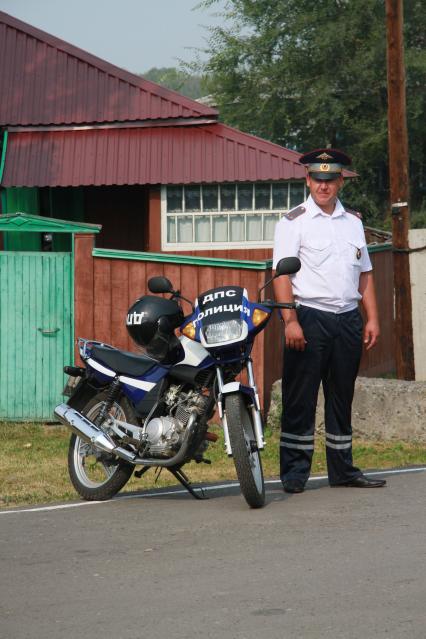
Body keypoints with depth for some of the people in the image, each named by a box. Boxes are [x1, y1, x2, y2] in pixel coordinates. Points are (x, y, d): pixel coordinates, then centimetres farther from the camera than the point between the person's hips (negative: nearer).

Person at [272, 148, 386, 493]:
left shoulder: (353, 221, 15)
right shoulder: (294, 221, -2)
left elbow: (365, 273, 17)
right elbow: (282, 273, -9)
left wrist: (372, 318, 9)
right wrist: (290, 321, -18)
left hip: (348, 320, 5)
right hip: (309, 319, -5)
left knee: (342, 397, 11)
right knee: (300, 399, -3)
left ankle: (343, 469, 18)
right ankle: (295, 473, 2)